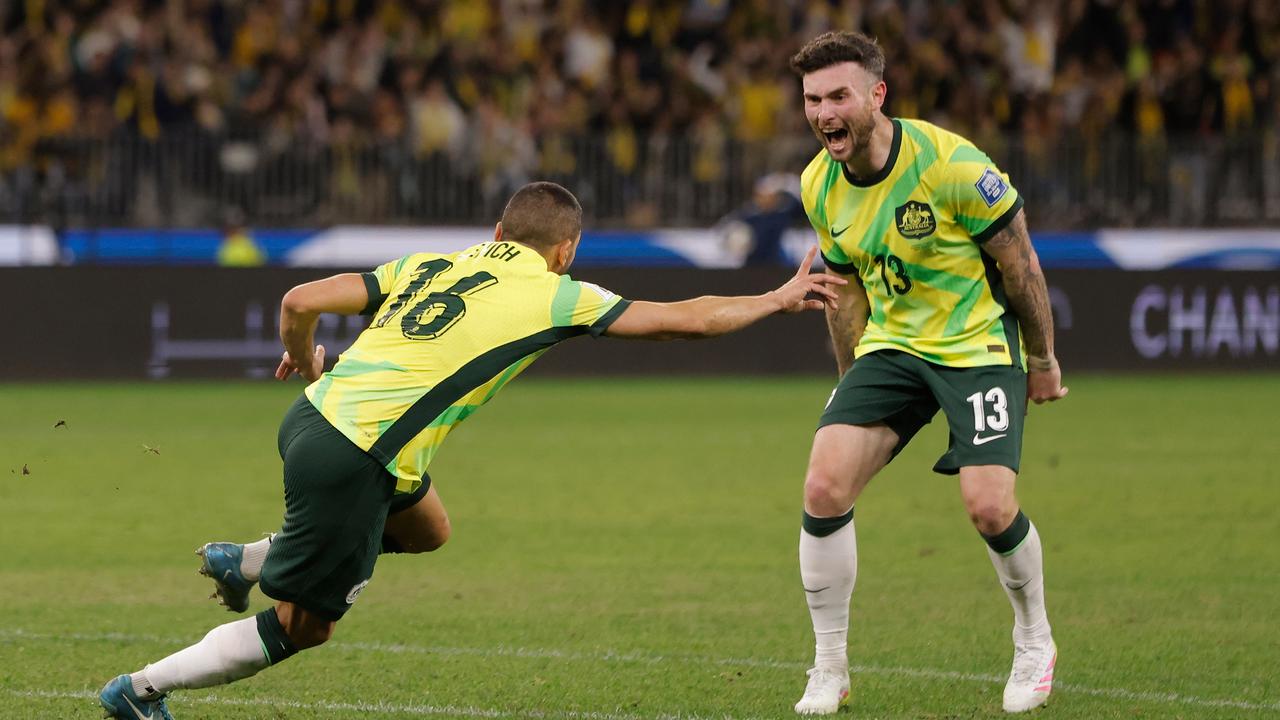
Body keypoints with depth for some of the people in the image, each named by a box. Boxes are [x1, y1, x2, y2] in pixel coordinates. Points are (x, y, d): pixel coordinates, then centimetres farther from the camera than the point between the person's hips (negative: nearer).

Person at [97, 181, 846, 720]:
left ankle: (246, 561, 30)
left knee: (427, 529, 31)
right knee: (301, 629, 8)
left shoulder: (430, 265, 15)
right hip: (353, 463, -8)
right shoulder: (553, 295, 0)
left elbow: (301, 301, 11)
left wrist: (303, 359, 33)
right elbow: (685, 318, 6)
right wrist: (778, 300, 20)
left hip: (313, 418, 8)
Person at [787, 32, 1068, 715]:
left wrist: (1043, 362, -3)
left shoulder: (951, 165, -22)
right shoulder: (820, 186, -3)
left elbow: (1019, 263, -11)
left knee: (988, 504, -18)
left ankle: (1034, 640, 13)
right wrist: (856, 389, 15)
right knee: (824, 487, -14)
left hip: (979, 343, -5)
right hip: (891, 345, 5)